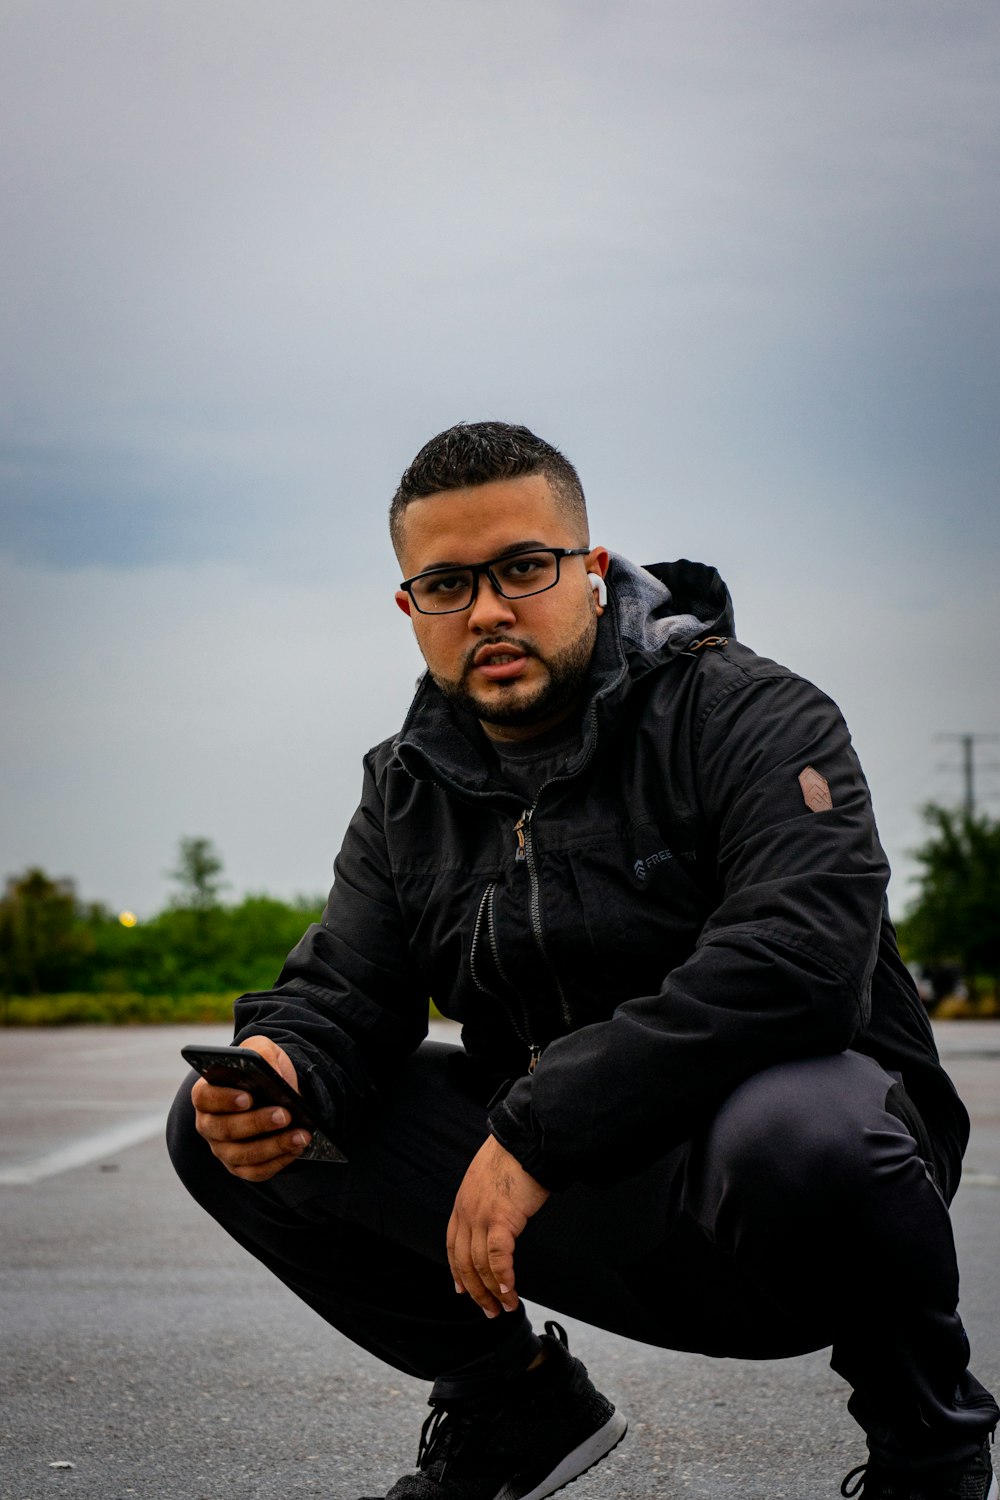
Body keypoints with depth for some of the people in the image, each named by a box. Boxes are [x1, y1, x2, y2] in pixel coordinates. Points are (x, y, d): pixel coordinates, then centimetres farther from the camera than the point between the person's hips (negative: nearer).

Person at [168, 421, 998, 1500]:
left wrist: (535, 1127, -31)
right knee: (225, 1132, -5)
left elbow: (800, 962, -28)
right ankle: (514, 1408, 13)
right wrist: (280, 1068, -23)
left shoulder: (748, 716, -12)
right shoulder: (408, 789, 9)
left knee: (799, 1129, -42)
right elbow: (344, 990, 4)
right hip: (579, 1211, 6)